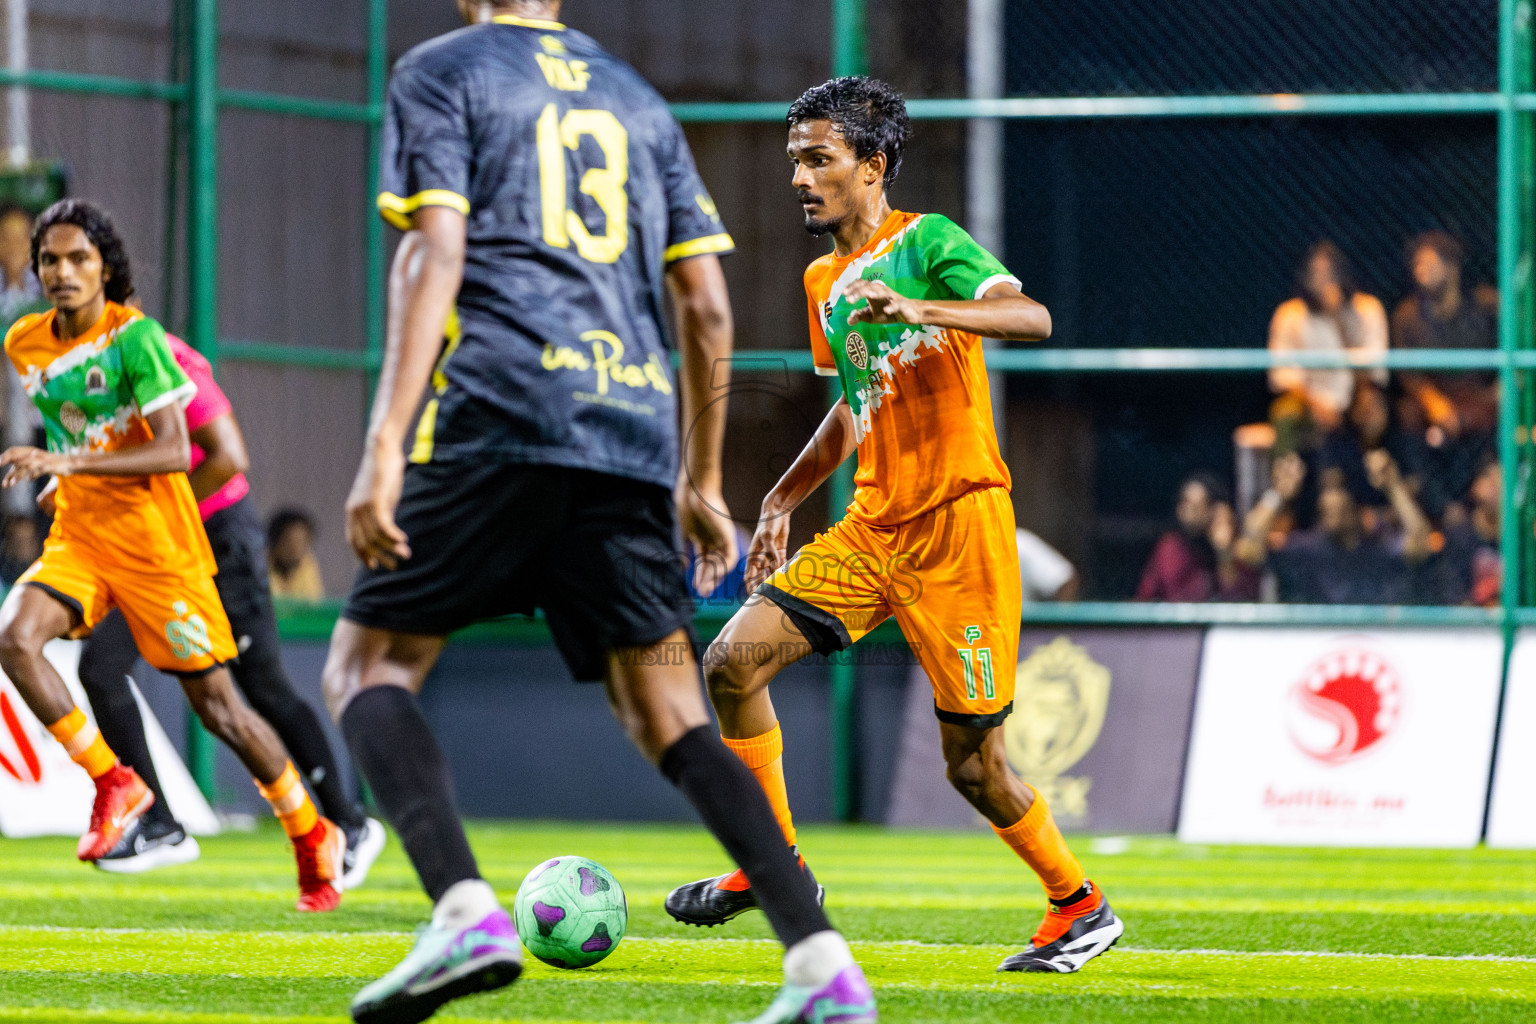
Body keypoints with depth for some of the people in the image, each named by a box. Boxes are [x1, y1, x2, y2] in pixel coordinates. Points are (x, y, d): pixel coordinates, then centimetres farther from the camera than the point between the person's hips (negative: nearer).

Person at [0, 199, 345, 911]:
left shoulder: (134, 337, -16)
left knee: (217, 706, 0)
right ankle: (114, 785, -9)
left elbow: (175, 452, -23)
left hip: (153, 538, -5)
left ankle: (314, 841, 19)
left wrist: (72, 462, -32)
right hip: (77, 532, 5)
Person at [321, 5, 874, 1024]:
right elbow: (706, 306, 19)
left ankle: (465, 911, -18)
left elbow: (436, 255, -6)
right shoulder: (640, 101, 24)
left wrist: (384, 445, -11)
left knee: (367, 665, 7)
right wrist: (702, 479, 27)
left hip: (496, 416, -5)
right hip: (632, 427, 5)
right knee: (671, 720, 5)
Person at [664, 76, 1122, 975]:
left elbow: (1032, 318, -23)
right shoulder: (823, 283, 16)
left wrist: (919, 310, -37)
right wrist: (784, 498, 20)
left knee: (974, 765, -4)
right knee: (735, 660, -10)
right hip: (872, 530, 7)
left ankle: (1082, 908, 18)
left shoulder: (927, 242, -7)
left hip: (961, 529, -7)